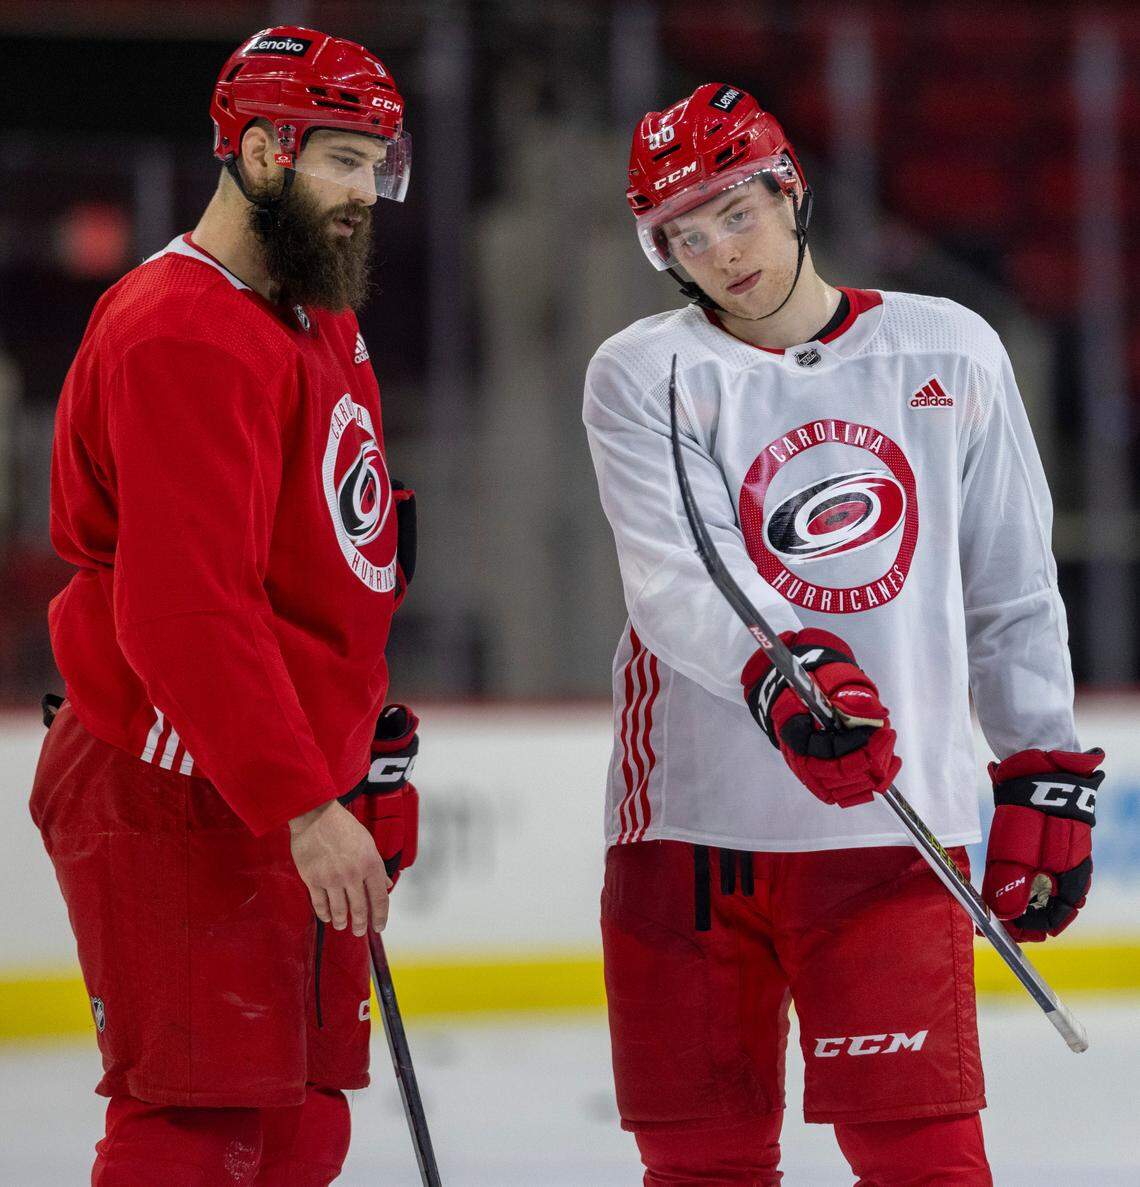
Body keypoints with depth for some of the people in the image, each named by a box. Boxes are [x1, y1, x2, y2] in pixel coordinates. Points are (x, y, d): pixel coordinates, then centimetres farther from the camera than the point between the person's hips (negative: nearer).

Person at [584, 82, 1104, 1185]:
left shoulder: (950, 354, 9)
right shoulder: (643, 375, 2)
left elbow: (1012, 590, 16)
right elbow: (677, 576, -15)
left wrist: (1044, 780, 9)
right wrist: (779, 678, -33)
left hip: (889, 828, 0)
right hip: (688, 823, 0)